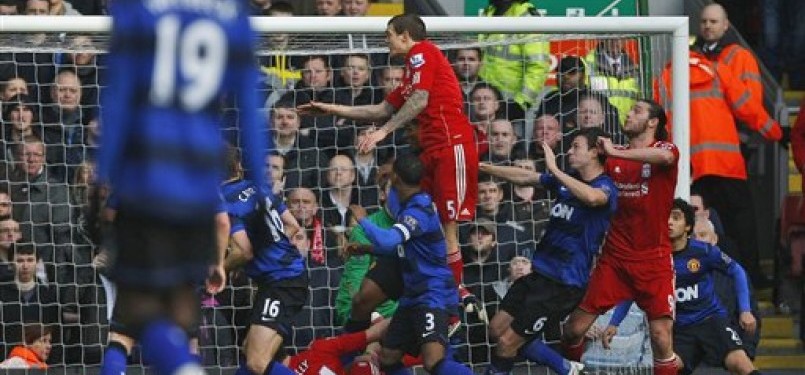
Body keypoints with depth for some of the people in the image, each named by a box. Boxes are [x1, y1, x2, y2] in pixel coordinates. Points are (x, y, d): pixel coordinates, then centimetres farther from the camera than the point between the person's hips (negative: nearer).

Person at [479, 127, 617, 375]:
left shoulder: (605, 188, -14)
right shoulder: (568, 180, 11)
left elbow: (591, 197, -38)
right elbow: (525, 177, 20)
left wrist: (554, 170, -34)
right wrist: (483, 168, 17)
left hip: (564, 284, -9)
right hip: (540, 271, 9)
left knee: (508, 342, -6)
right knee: (498, 328, 12)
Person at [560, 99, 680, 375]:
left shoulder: (663, 149, -3)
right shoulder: (613, 158, 11)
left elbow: (666, 156, -28)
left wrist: (615, 153, -27)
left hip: (654, 259, -4)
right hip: (614, 257, 4)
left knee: (661, 334, -14)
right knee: (574, 329, 0)